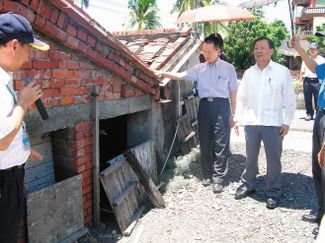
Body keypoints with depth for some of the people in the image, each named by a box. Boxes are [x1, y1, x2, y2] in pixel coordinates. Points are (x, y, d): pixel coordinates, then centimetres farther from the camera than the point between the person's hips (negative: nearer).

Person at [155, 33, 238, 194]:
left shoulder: (228, 68, 4)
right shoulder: (199, 69, 9)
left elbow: (233, 92, 5)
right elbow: (181, 76, 1)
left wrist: (232, 114, 3)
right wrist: (163, 73, -13)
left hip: (221, 106, -3)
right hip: (204, 106, 3)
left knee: (221, 144, -2)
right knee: (205, 143, 8)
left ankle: (218, 178, 7)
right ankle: (207, 174, 22)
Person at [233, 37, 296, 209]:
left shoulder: (282, 72, -3)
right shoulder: (248, 73, 7)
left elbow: (289, 100, -1)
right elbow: (241, 98, 11)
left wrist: (287, 122, -6)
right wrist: (238, 118, 6)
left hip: (273, 123, -3)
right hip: (251, 122, 3)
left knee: (274, 159, 5)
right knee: (250, 157, 14)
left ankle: (273, 192, 21)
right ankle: (248, 184, 32)